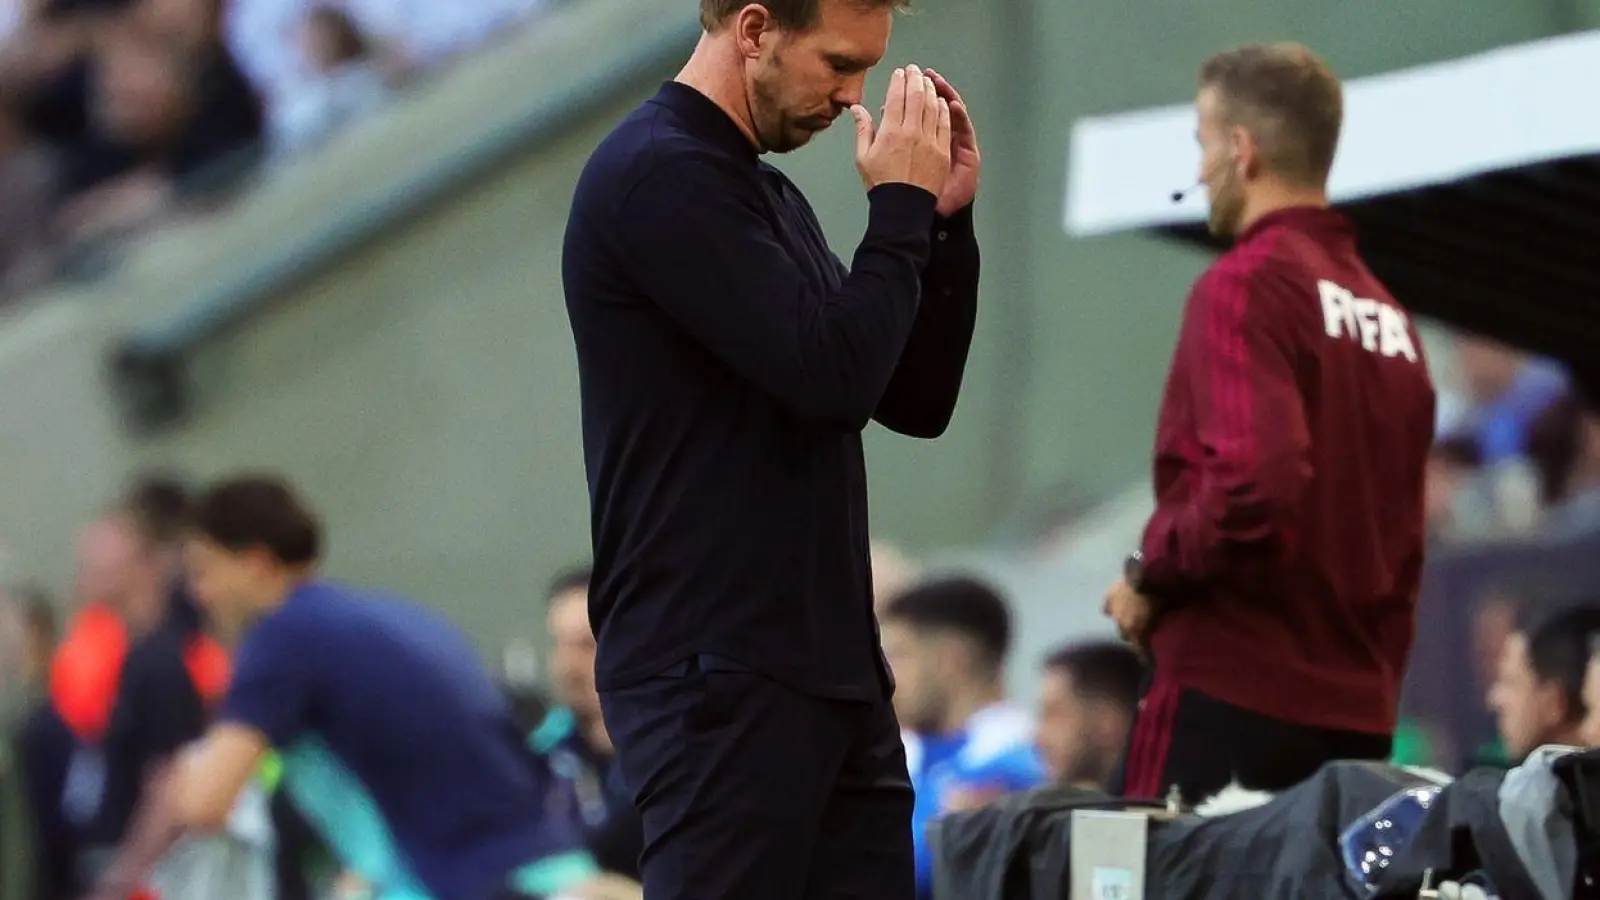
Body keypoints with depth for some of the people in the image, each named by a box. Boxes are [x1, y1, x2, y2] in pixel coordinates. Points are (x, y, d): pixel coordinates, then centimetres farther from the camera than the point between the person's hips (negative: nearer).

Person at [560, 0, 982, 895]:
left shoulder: (768, 195, 18)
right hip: (716, 677, -9)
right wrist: (900, 205, -9)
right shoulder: (659, 178, -13)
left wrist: (945, 220, 8)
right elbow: (831, 375, -21)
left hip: (830, 669, 10)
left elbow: (916, 402, 18)